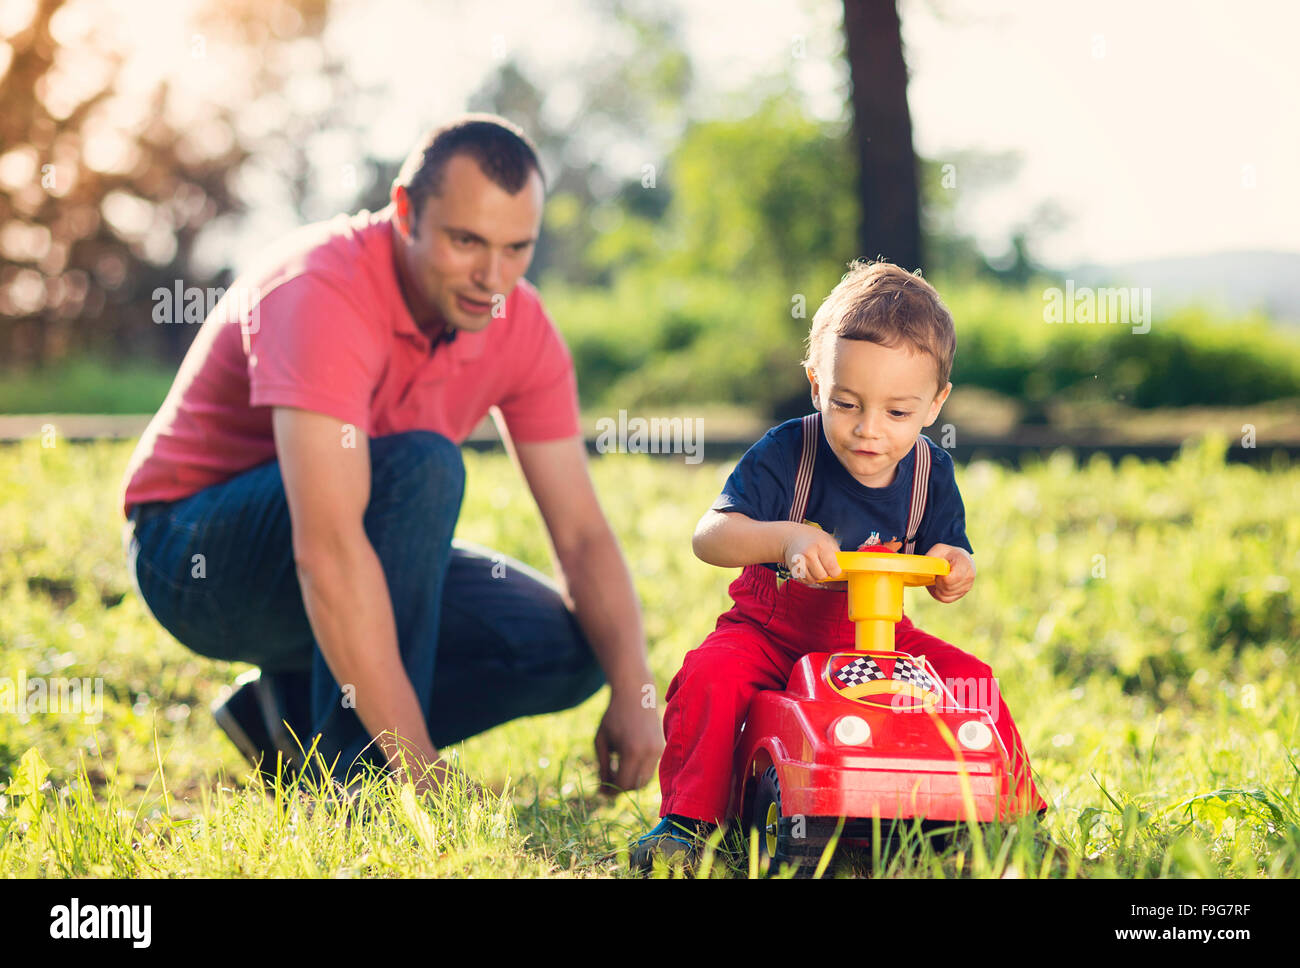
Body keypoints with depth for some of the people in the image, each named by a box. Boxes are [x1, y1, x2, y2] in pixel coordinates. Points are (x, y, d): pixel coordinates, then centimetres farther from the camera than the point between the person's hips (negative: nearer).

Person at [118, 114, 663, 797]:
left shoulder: (519, 327, -8)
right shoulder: (324, 293, -31)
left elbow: (580, 533, -7)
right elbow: (328, 551, -39)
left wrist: (633, 694, -23)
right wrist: (421, 769, -41)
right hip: (195, 553, -7)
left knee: (566, 647, -11)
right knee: (421, 470, -33)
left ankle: (294, 714, 5)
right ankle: (351, 778, -25)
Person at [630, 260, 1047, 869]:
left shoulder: (930, 474, -7)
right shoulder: (787, 454, -19)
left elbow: (946, 571, 0)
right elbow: (709, 535, -28)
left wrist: (954, 569, -26)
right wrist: (786, 538, -46)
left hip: (879, 638, 3)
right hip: (773, 633, -3)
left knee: (970, 679, -16)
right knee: (710, 675, -31)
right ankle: (687, 819, -13)